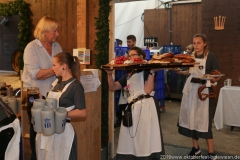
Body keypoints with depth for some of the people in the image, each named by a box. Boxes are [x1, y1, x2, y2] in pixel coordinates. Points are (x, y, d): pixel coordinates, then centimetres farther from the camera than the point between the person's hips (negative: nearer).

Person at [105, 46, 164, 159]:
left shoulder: (146, 71, 2)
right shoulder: (129, 75, 20)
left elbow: (148, 90, -11)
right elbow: (113, 87, 18)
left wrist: (152, 72, -13)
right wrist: (109, 74, 4)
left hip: (145, 106, -6)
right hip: (132, 108, 7)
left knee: (145, 140, -1)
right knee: (129, 143, 10)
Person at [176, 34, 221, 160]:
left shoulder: (210, 56, -8)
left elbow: (218, 76, -9)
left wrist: (211, 79, -29)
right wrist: (180, 71, 2)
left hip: (203, 90, -5)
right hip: (190, 89, 6)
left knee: (204, 120, -4)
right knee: (191, 118, 10)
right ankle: (195, 148, 27)